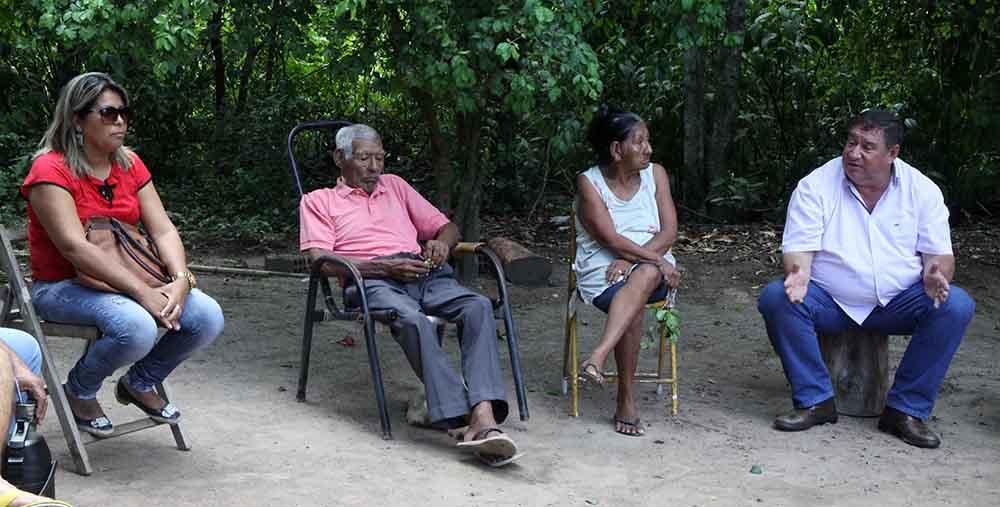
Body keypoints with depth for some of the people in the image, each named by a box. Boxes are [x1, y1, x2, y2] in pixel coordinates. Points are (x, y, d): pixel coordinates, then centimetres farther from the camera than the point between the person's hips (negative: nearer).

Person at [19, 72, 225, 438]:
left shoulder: (130, 164, 6)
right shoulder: (51, 170, -15)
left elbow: (163, 230, -1)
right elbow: (75, 247, -26)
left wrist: (181, 279, -22)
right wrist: (142, 293, -31)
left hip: (124, 281, 7)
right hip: (62, 287, -6)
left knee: (208, 317, -14)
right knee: (136, 327, -35)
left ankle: (139, 383, 13)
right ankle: (79, 391, -2)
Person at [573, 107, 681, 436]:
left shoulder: (655, 175, 11)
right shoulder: (589, 182, 0)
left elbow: (669, 232, 2)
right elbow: (610, 239, -11)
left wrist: (633, 259, -14)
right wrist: (657, 260, -21)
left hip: (653, 268, 2)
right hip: (602, 270, -2)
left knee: (644, 277, -36)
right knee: (634, 305, -34)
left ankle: (598, 358, -47)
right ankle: (626, 401, -31)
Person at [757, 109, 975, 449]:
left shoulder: (922, 190, 0)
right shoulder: (815, 187, -5)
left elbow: (938, 253, 0)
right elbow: (799, 248, -9)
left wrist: (936, 275, -25)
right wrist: (798, 273, -34)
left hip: (896, 304, 1)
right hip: (830, 303, -1)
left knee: (957, 306, -25)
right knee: (776, 299, -29)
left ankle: (906, 410, -15)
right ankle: (815, 401, -16)